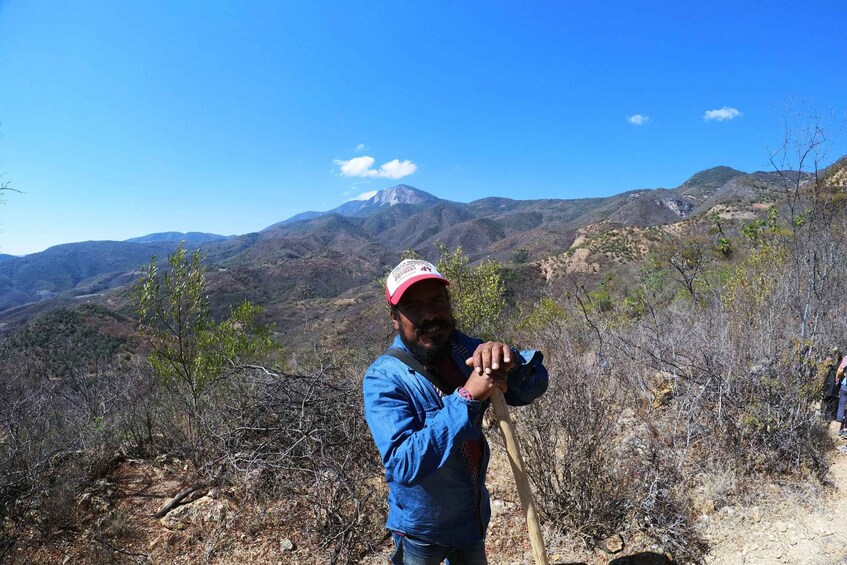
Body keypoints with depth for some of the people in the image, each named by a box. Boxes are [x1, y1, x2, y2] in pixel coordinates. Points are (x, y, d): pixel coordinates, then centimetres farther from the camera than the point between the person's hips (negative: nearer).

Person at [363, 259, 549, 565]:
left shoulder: (464, 350, -12)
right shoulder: (384, 379, -27)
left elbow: (533, 387, -14)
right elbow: (404, 464, -36)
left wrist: (511, 362, -37)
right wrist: (467, 398, -41)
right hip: (421, 528, -4)